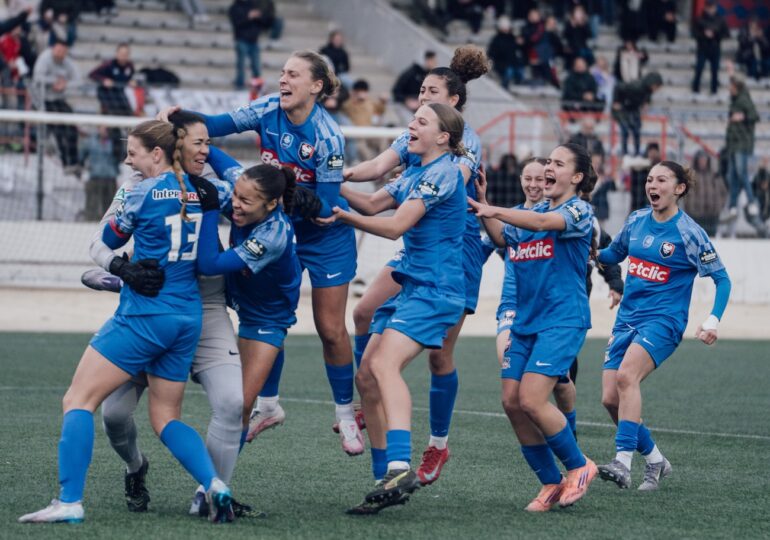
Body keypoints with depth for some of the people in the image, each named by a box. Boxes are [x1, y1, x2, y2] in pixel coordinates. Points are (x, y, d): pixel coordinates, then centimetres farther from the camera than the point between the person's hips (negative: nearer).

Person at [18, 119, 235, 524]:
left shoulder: (144, 193, -9)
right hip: (188, 319, 7)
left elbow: (110, 239, 6)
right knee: (166, 417, 16)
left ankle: (69, 502, -15)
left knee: (78, 400, -3)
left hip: (143, 316, -7)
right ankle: (214, 486, -6)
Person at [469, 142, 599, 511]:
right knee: (512, 402, -1)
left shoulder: (579, 211, -6)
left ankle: (579, 466, 3)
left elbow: (543, 222, -25)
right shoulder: (533, 211, 17)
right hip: (526, 320, 8)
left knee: (531, 400, -18)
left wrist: (493, 210, -33)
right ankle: (551, 484, 11)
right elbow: (502, 238, 5)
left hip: (562, 319, -8)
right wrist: (481, 206, -8)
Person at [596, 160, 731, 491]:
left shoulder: (688, 233, -8)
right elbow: (613, 255, 24)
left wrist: (712, 321, -15)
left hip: (663, 320, -6)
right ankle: (655, 461, 18)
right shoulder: (636, 221, 7)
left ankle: (623, 463, -36)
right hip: (627, 319, 6)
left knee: (626, 375, -31)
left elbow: (721, 279, -3)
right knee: (610, 399, -3)